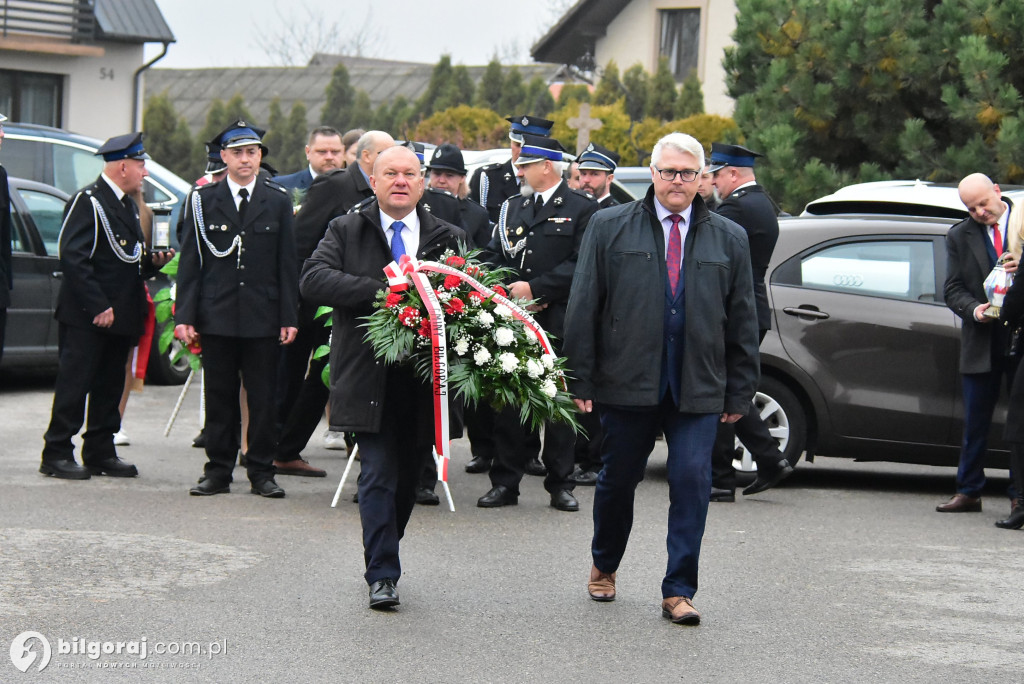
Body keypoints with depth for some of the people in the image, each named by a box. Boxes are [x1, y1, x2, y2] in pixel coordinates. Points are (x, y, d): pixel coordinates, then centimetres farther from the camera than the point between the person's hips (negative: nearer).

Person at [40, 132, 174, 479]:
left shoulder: (128, 206, 19)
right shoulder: (88, 202, -11)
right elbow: (73, 258, -18)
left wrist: (152, 261, 5)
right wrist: (97, 306, -21)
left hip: (119, 316, 9)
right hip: (86, 318, -9)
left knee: (110, 387, 11)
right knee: (74, 384, -5)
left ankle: (100, 453, 17)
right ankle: (57, 454, -1)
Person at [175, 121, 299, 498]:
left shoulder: (278, 200, 7)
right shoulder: (203, 200, 5)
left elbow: (287, 264, 6)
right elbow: (190, 262, 3)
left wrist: (289, 317, 0)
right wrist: (184, 315, -4)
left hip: (263, 317, 0)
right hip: (216, 315, 0)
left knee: (263, 396, 2)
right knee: (219, 396, 5)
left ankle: (261, 472, 9)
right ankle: (218, 470, 12)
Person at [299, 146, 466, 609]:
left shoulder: (450, 239, 10)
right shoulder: (346, 231, 4)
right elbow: (314, 280, -11)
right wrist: (382, 291, -21)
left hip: (426, 378, 3)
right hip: (370, 376, -2)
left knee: (407, 479, 11)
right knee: (378, 476, -8)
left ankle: (383, 559, 30)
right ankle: (382, 575, -3)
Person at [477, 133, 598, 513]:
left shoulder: (582, 208, -1)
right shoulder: (512, 207, 15)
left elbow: (581, 265, -10)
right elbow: (494, 257, 15)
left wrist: (535, 289, -13)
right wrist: (511, 291, -3)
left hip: (559, 323, -4)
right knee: (509, 401, 3)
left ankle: (560, 484, 10)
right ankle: (505, 483, 10)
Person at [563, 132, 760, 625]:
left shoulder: (728, 238, 10)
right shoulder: (610, 228, 4)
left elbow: (743, 321, 11)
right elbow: (583, 308, 2)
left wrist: (739, 392, 7)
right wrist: (580, 381, -3)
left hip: (698, 388, 1)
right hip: (627, 382, -1)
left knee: (692, 481, -8)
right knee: (618, 478, 9)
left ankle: (679, 591, -1)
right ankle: (604, 567, 34)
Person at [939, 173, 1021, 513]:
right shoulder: (959, 236, 8)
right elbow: (952, 290, 6)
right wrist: (974, 309, -14)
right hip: (982, 342, 2)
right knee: (975, 423, 7)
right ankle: (968, 491, 16)